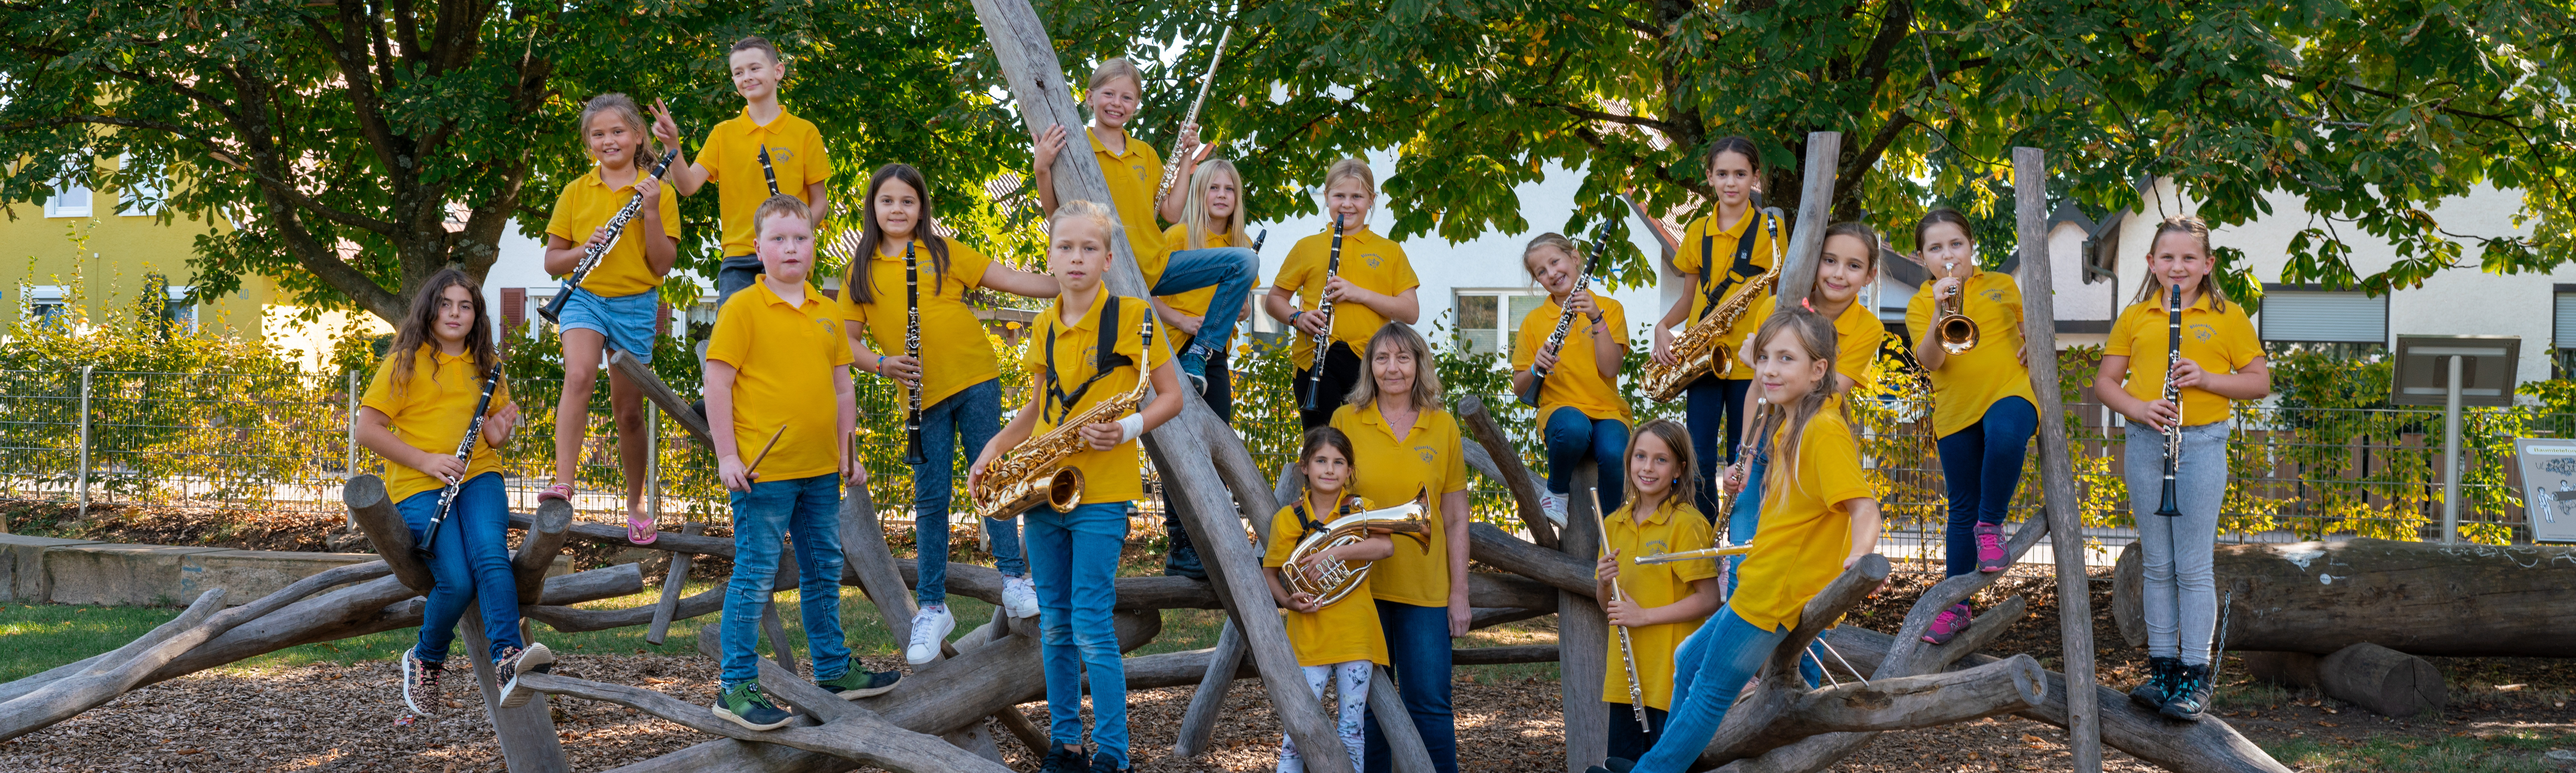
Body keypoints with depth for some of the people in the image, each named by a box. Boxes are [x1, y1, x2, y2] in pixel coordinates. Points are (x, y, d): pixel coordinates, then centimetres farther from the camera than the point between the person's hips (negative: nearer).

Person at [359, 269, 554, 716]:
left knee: (490, 556, -29)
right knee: (458, 582, -25)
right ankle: (425, 662, 3)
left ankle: (508, 660, -45)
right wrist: (425, 460, -15)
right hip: (419, 487, -3)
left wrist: (500, 432, 1)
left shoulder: (486, 367, 17)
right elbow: (367, 429, -4)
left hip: (479, 477, 4)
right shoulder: (405, 363, 2)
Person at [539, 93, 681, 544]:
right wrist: (584, 250, -14)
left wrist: (651, 212, -16)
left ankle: (636, 506, 25)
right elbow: (552, 262, 6)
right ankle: (563, 482, -33)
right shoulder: (575, 192, 5)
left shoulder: (657, 192, 1)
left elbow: (663, 264, -5)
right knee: (579, 376, -29)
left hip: (636, 304, 0)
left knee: (629, 411, 8)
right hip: (584, 298, 0)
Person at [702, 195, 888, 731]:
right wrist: (727, 456, -14)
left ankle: (832, 670, 28)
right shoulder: (742, 309, -7)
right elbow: (717, 384, -9)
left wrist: (848, 453, 14)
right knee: (756, 575, -4)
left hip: (821, 470, 7)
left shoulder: (827, 313, 12)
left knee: (824, 571, 16)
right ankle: (737, 688, 1)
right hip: (764, 470, -7)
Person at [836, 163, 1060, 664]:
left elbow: (1008, 279, 3)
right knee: (930, 500, 4)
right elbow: (849, 339, 8)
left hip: (975, 379, -1)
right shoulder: (861, 274, 7)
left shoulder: (944, 254, 5)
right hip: (922, 395, 1)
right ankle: (932, 608, 11)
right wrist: (881, 364, -12)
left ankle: (1014, 579, 8)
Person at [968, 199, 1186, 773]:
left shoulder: (1133, 317, -7)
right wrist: (996, 448, 10)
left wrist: (1130, 428, -19)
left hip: (1100, 492, -6)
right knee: (1054, 623, 10)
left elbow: (1172, 396, -3)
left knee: (1091, 624, -10)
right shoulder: (1045, 328, 10)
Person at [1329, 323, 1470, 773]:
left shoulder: (1443, 426, 3)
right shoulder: (1346, 421, 1)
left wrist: (1459, 592, 2)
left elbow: (1456, 518, 5)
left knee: (1430, 704, 1)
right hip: (1362, 583, 0)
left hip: (1426, 588, 0)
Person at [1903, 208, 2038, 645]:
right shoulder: (1920, 306, 6)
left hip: (2010, 394, -1)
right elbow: (1929, 361, -10)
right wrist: (1940, 311, -23)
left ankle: (1991, 526, -17)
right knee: (1962, 509, 6)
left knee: (2005, 436, -38)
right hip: (1956, 411, 2)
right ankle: (1957, 605, 14)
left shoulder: (2002, 287, 11)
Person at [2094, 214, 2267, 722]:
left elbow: (2260, 382, 3)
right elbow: (2106, 382, 10)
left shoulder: (2227, 318, 3)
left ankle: (2196, 676, 1)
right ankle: (2161, 668, 15)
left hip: (2202, 442, -3)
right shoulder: (2135, 318, 9)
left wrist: (2207, 379, -13)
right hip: (2145, 442, 3)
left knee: (2193, 567, -3)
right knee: (2158, 565, 8)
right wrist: (2138, 408, -9)